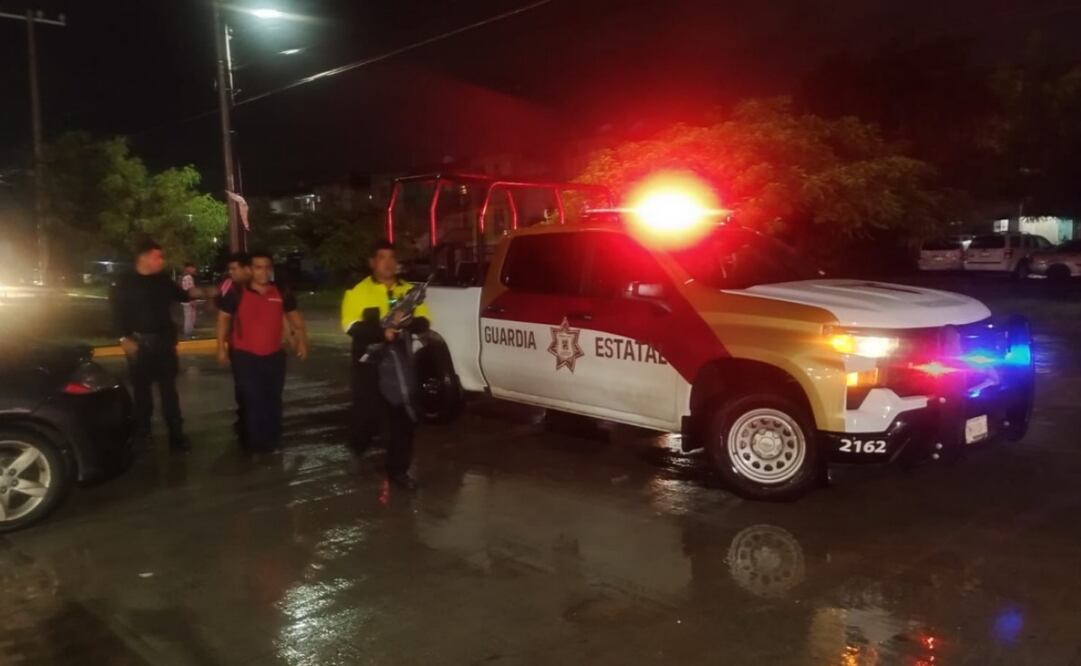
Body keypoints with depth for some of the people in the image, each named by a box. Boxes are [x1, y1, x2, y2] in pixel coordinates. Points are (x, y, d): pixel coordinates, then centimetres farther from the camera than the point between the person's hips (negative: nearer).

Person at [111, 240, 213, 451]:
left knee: (169, 389, 4)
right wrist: (124, 339, -13)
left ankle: (176, 435, 6)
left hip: (164, 342, 3)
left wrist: (194, 292, -3)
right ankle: (141, 431, 23)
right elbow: (118, 313, -6)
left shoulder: (163, 280, 6)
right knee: (141, 388, 9)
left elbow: (181, 296, 19)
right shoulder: (125, 283, -5)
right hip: (139, 343, -3)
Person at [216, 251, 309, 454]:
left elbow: (293, 315, 15)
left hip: (274, 355, 3)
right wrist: (221, 347, -3)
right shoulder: (237, 293, -6)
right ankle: (257, 445, 9)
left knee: (273, 400, 11)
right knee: (252, 401, -1)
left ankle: (273, 442, 24)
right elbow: (223, 318, 1)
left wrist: (301, 340, 9)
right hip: (245, 356, -3)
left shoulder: (281, 293, 2)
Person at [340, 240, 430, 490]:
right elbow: (351, 326, -13)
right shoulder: (358, 291, -2)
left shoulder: (409, 290, 11)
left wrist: (405, 323, -16)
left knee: (402, 417, 1)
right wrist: (381, 332, -26)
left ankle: (398, 469, 12)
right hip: (370, 363, -3)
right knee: (368, 413, 2)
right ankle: (358, 453, 33)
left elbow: (423, 322, 6)